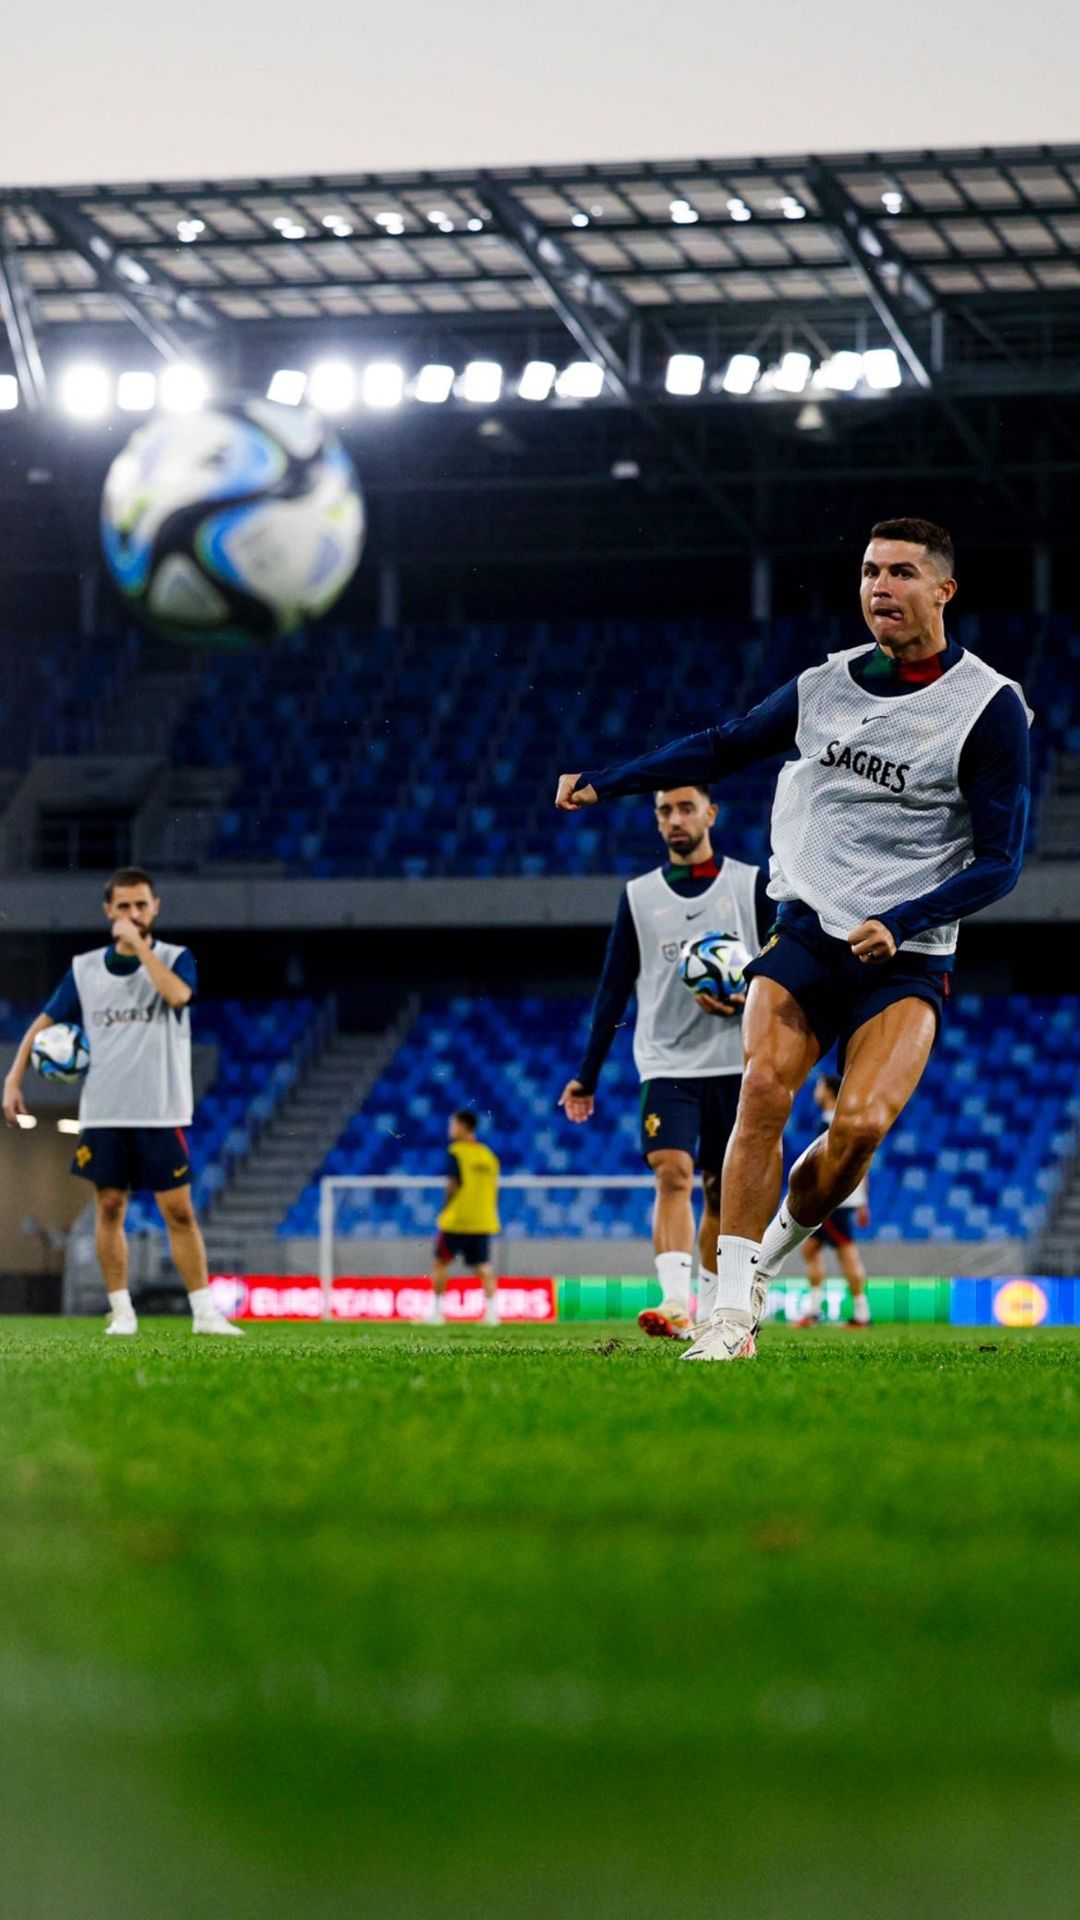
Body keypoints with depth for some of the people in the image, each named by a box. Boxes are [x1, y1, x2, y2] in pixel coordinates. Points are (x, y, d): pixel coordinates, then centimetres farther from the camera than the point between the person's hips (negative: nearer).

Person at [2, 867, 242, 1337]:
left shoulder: (175, 959, 0)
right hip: (102, 1115, 2)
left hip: (161, 1115, -2)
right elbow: (43, 1025, 13)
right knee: (109, 1208, 2)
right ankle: (121, 1311, 9)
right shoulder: (85, 969, 7)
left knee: (179, 1212, -3)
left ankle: (204, 1311, 1)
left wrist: (140, 944, -19)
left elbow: (177, 994, -23)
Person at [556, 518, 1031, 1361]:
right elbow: (724, 748, 22)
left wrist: (900, 924, -18)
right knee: (763, 1087, -22)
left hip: (907, 958, -3)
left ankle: (765, 1258, 2)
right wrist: (604, 782, 16)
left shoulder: (990, 707, -5)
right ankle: (733, 1309, -21)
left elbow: (1001, 862, -6)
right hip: (806, 933, 3)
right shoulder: (826, 684, 8)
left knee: (861, 1125, -24)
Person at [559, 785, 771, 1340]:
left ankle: (710, 1313, 16)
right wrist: (586, 1077, 7)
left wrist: (746, 999, -17)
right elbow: (612, 991, 11)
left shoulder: (751, 884, 5)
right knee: (673, 1174, -18)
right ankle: (675, 1305, -31)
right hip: (667, 1063, 0)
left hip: (736, 1064, 0)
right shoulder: (639, 895, 10)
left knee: (722, 1190, 5)